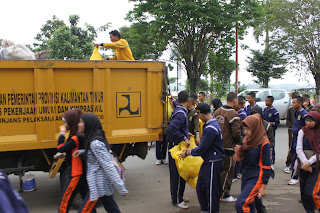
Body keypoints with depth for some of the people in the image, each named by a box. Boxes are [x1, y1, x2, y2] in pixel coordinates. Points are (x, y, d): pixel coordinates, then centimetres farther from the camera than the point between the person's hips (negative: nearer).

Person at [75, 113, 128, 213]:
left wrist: (121, 188, -24)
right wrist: (81, 151, 8)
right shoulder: (93, 138, 5)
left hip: (99, 185, -10)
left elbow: (108, 166, -25)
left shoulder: (95, 143, -24)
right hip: (105, 182, 10)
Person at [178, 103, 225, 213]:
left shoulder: (210, 128, -23)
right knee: (200, 187, 16)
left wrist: (187, 153, -6)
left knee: (212, 190, 3)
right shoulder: (210, 124, 10)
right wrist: (191, 149, 13)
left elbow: (202, 149, -19)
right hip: (207, 162, 10)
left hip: (213, 163, -10)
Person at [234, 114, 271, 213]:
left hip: (256, 178, -7)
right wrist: (239, 152, -8)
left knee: (240, 204, -17)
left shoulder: (264, 143, -14)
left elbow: (266, 166, -13)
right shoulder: (247, 140, 7)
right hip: (245, 176, 7)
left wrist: (263, 187, -13)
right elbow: (241, 158, 14)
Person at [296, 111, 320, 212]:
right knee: (304, 192, 6)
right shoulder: (303, 131, 4)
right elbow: (298, 149, -2)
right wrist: (305, 163, -13)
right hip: (304, 165, 3)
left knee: (311, 192, -12)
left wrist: (309, 163, -15)